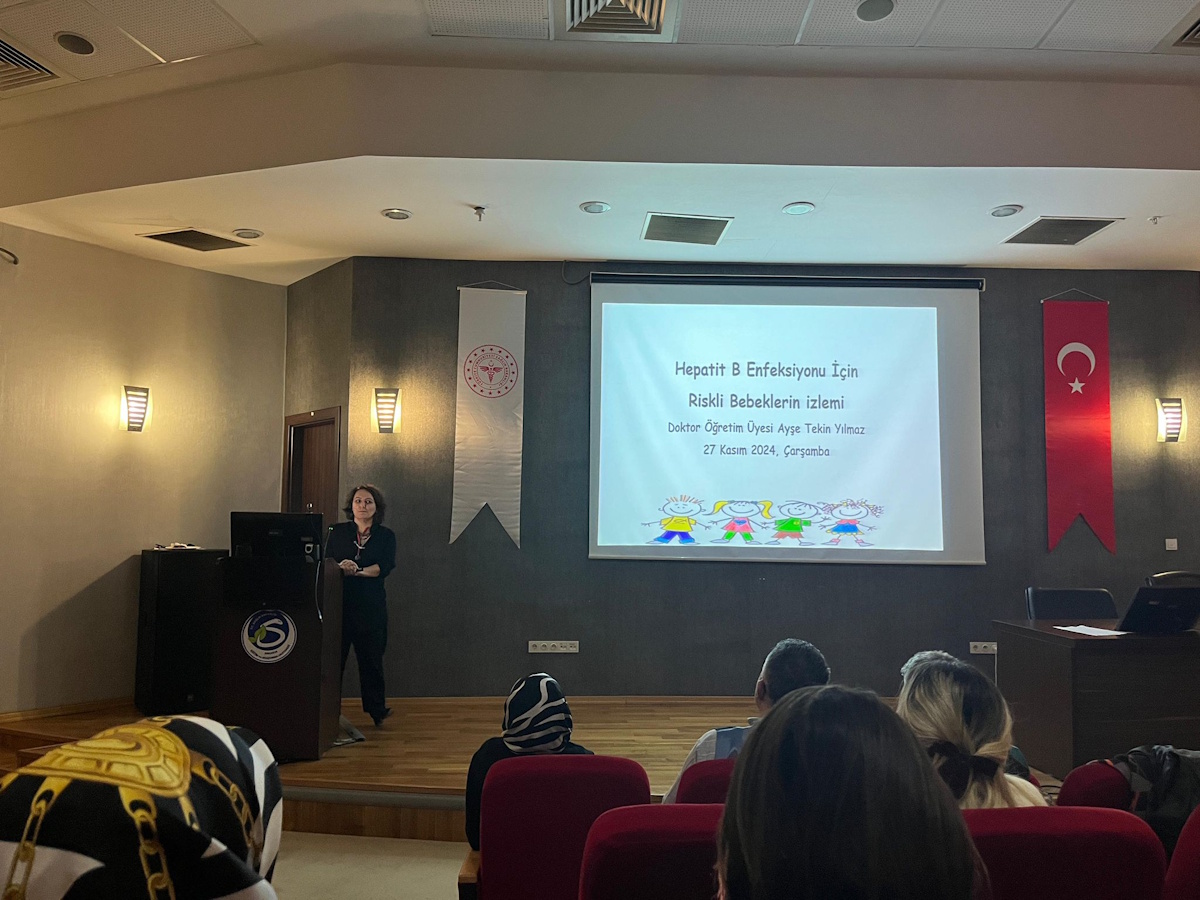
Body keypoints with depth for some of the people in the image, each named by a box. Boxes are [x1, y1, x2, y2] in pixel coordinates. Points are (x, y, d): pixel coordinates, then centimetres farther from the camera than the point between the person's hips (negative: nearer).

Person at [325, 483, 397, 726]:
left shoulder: (386, 535, 8)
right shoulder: (338, 531, 10)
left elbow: (385, 567, -6)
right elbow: (326, 561, -1)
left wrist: (358, 571, -20)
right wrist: (341, 567, -23)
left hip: (371, 606, 0)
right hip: (340, 603, 0)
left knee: (371, 657, 4)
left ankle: (376, 708, 14)